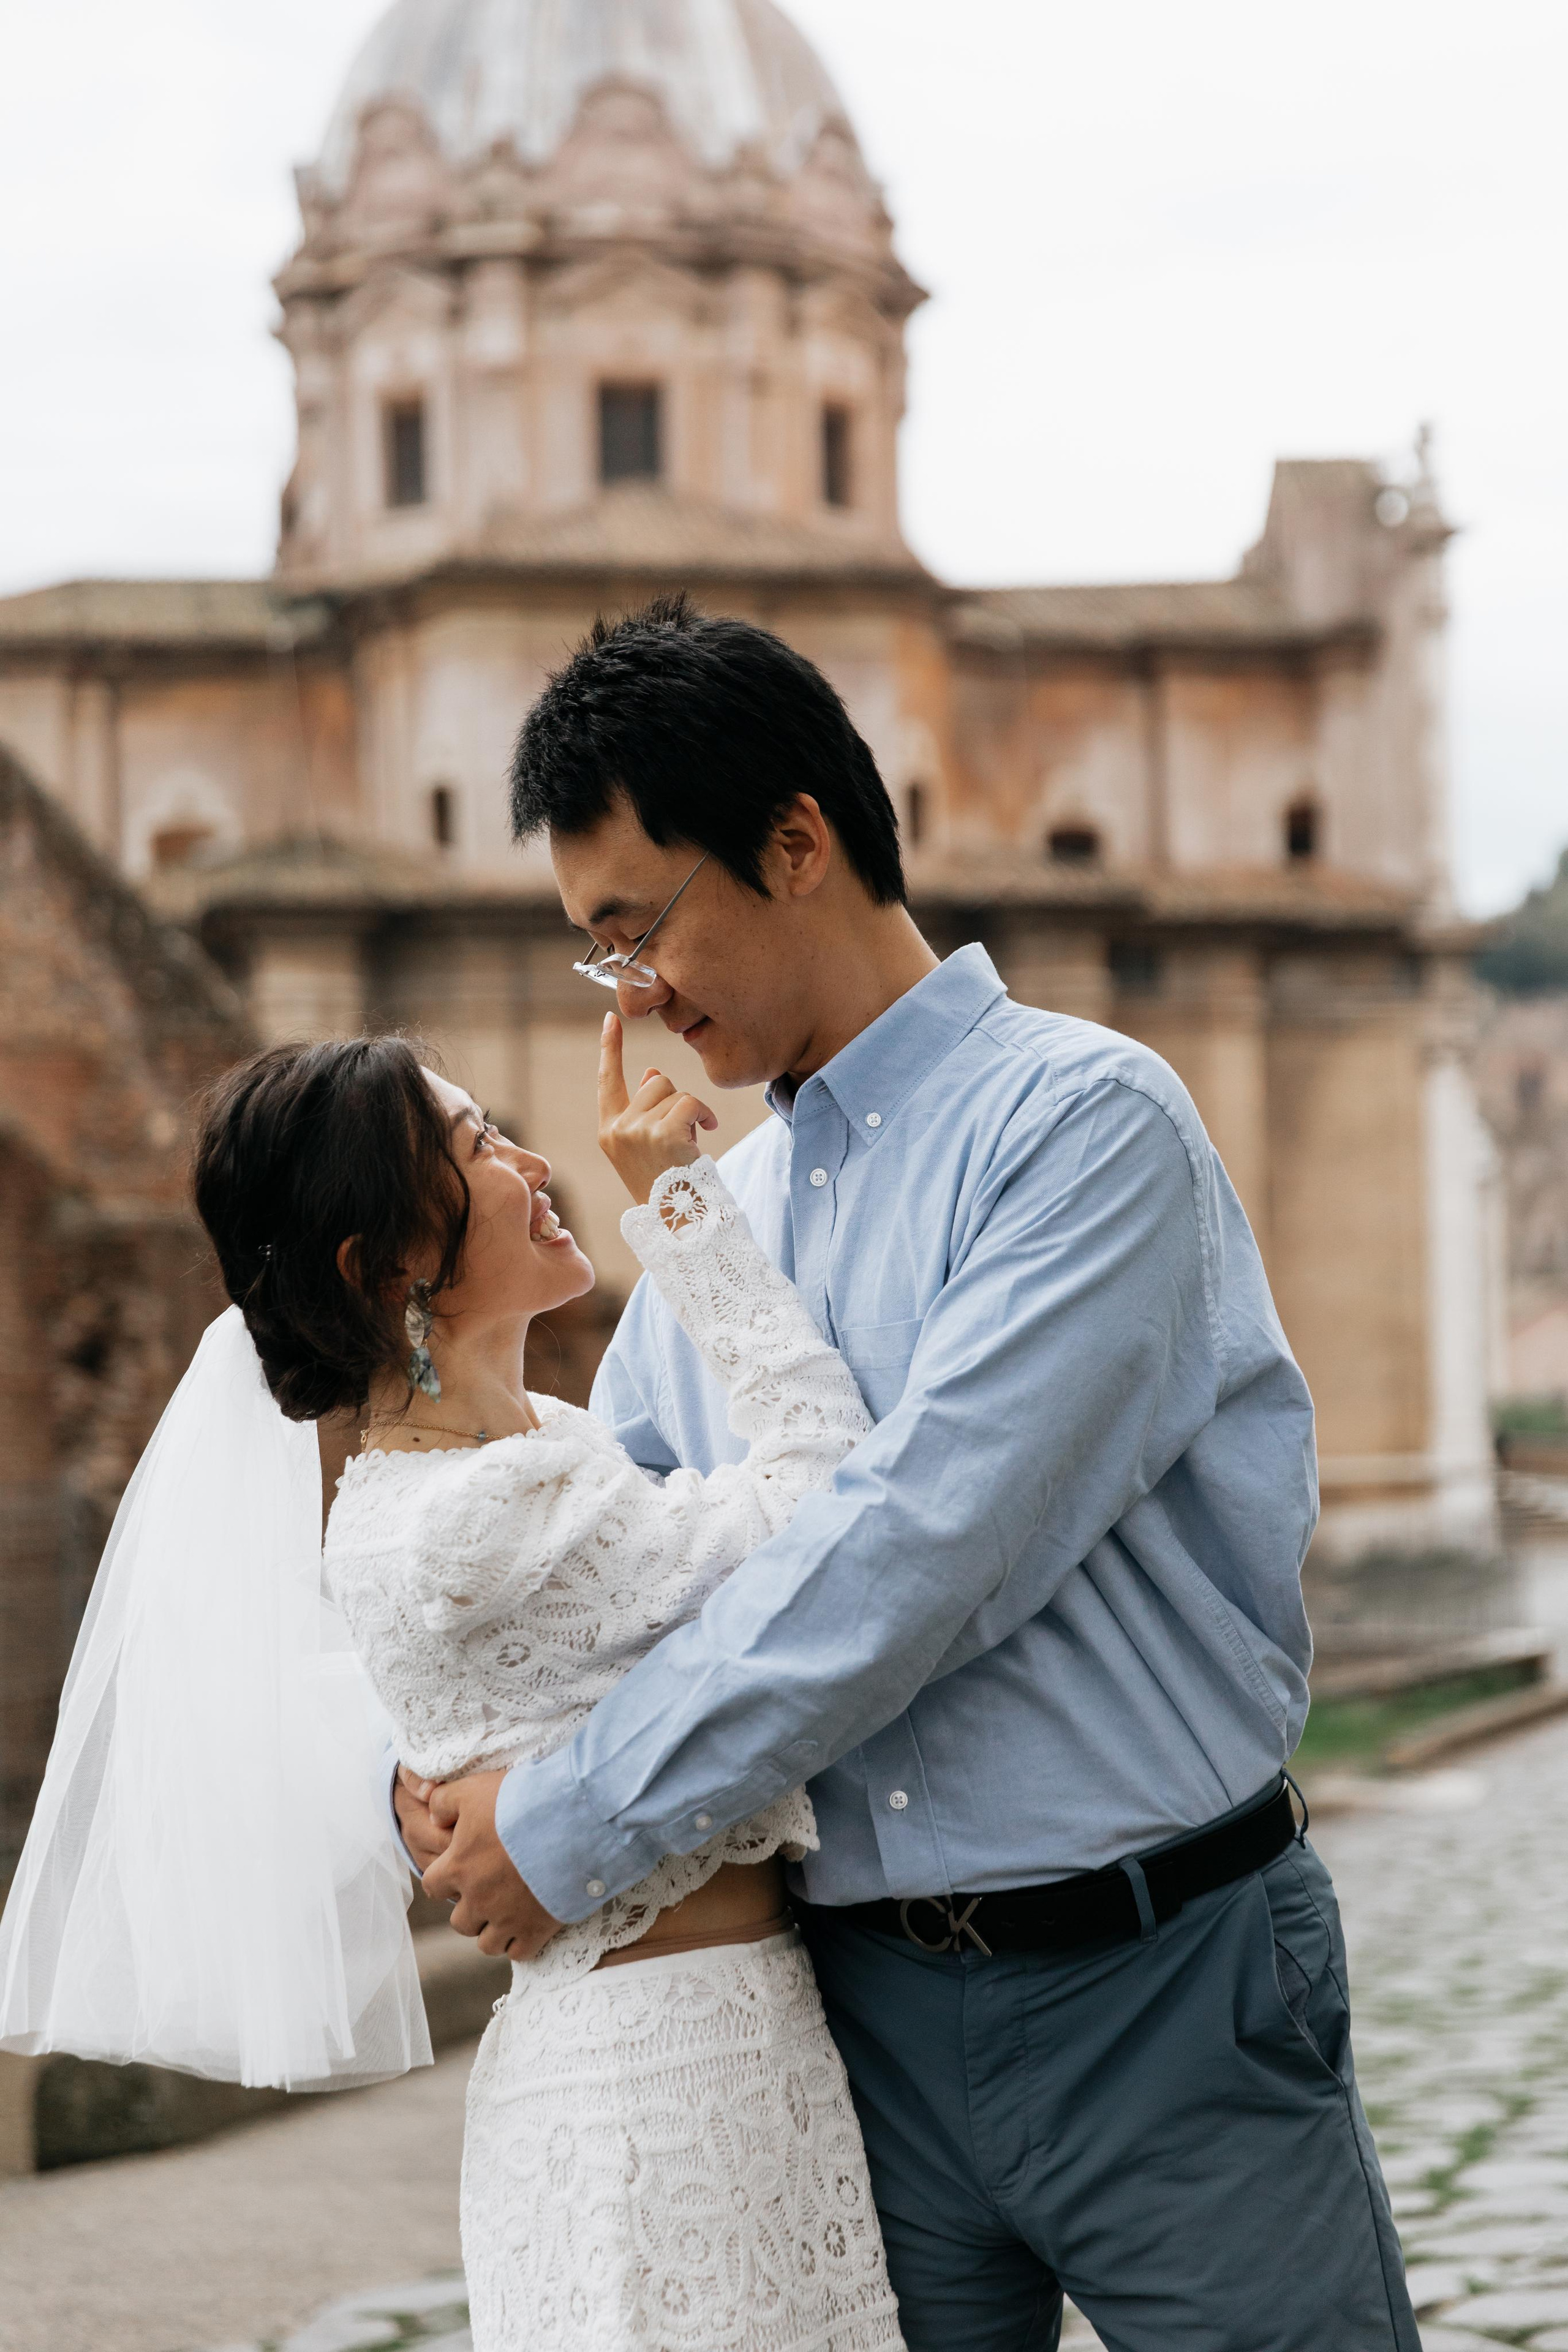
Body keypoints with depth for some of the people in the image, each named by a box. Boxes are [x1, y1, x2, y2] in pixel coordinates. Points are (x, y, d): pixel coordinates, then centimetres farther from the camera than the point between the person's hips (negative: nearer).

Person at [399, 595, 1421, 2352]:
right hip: (869, 2009, 6)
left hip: (1159, 1998, -5)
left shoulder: (1085, 1121, -11)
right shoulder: (713, 1222, 12)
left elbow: (921, 1546, -21)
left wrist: (570, 1824, -17)